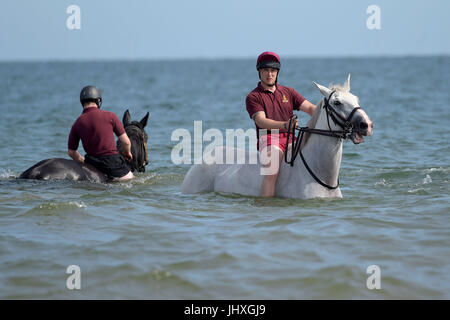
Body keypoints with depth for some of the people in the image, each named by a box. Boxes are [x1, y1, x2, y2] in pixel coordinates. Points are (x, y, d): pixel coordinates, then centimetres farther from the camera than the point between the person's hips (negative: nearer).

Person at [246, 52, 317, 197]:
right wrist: (285, 125, -29)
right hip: (268, 138, -5)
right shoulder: (253, 97, 5)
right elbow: (261, 121, -12)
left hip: (290, 138, 5)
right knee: (272, 170, -32)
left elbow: (309, 108, 9)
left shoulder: (288, 92, 20)